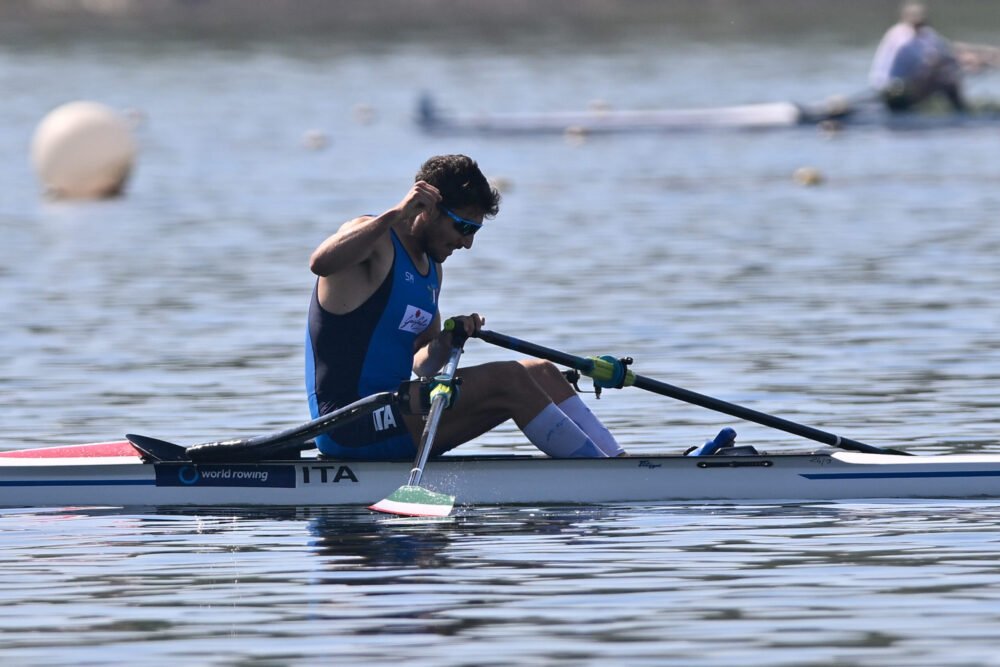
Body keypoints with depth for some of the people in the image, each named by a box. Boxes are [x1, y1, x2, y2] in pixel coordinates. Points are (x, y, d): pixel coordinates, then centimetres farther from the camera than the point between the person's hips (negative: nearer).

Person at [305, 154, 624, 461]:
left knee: (541, 374, 3)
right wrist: (396, 214, -34)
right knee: (505, 380, -19)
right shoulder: (373, 239, -9)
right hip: (351, 427, -10)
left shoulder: (431, 269, 18)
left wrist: (446, 342, -2)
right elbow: (321, 262, -33)